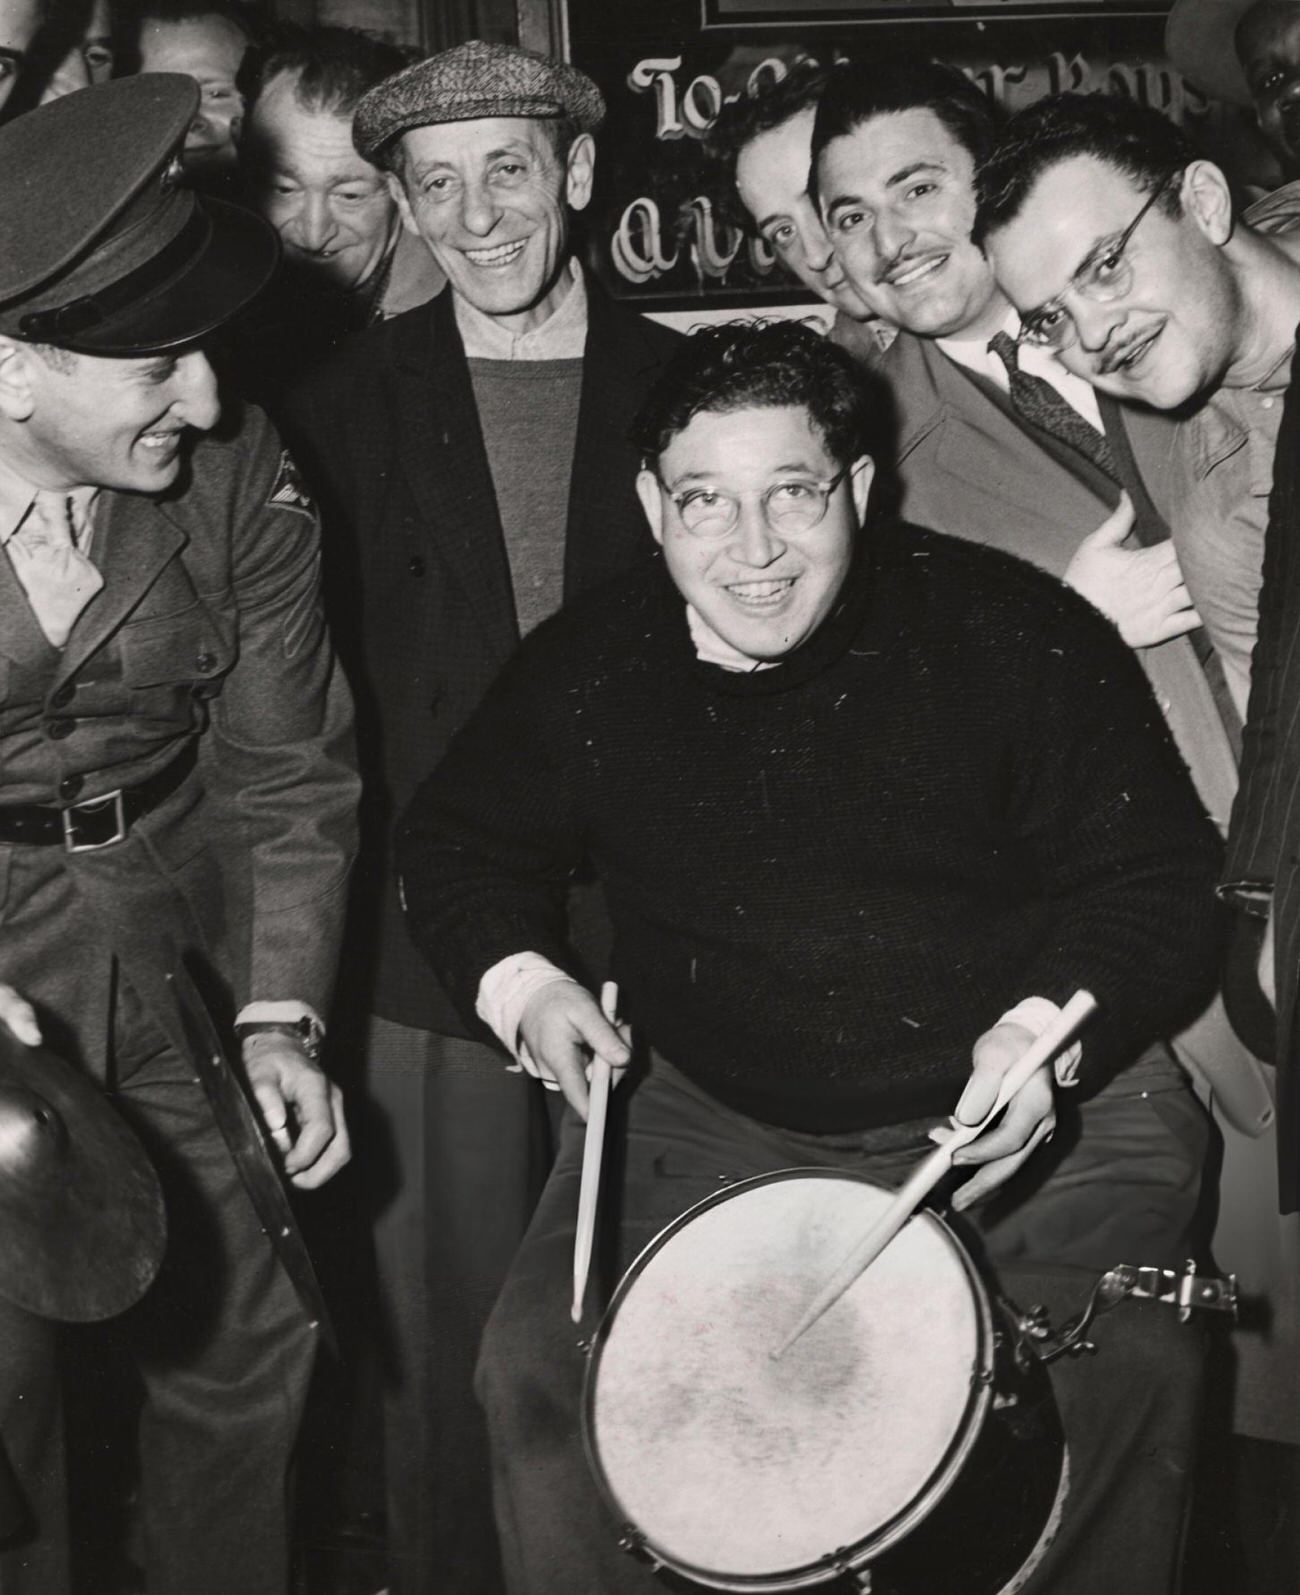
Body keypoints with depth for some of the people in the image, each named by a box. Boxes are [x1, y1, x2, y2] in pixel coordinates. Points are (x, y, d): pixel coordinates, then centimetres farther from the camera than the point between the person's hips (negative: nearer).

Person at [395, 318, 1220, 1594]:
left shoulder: (1013, 636, -10)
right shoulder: (590, 667, -2)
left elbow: (1155, 879, -4)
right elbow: (457, 841, 14)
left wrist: (1052, 1025, -22)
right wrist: (517, 982, -6)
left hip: (1032, 1106, -2)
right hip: (709, 1115, 2)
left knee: (1125, 1374, -23)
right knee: (537, 1370, -12)